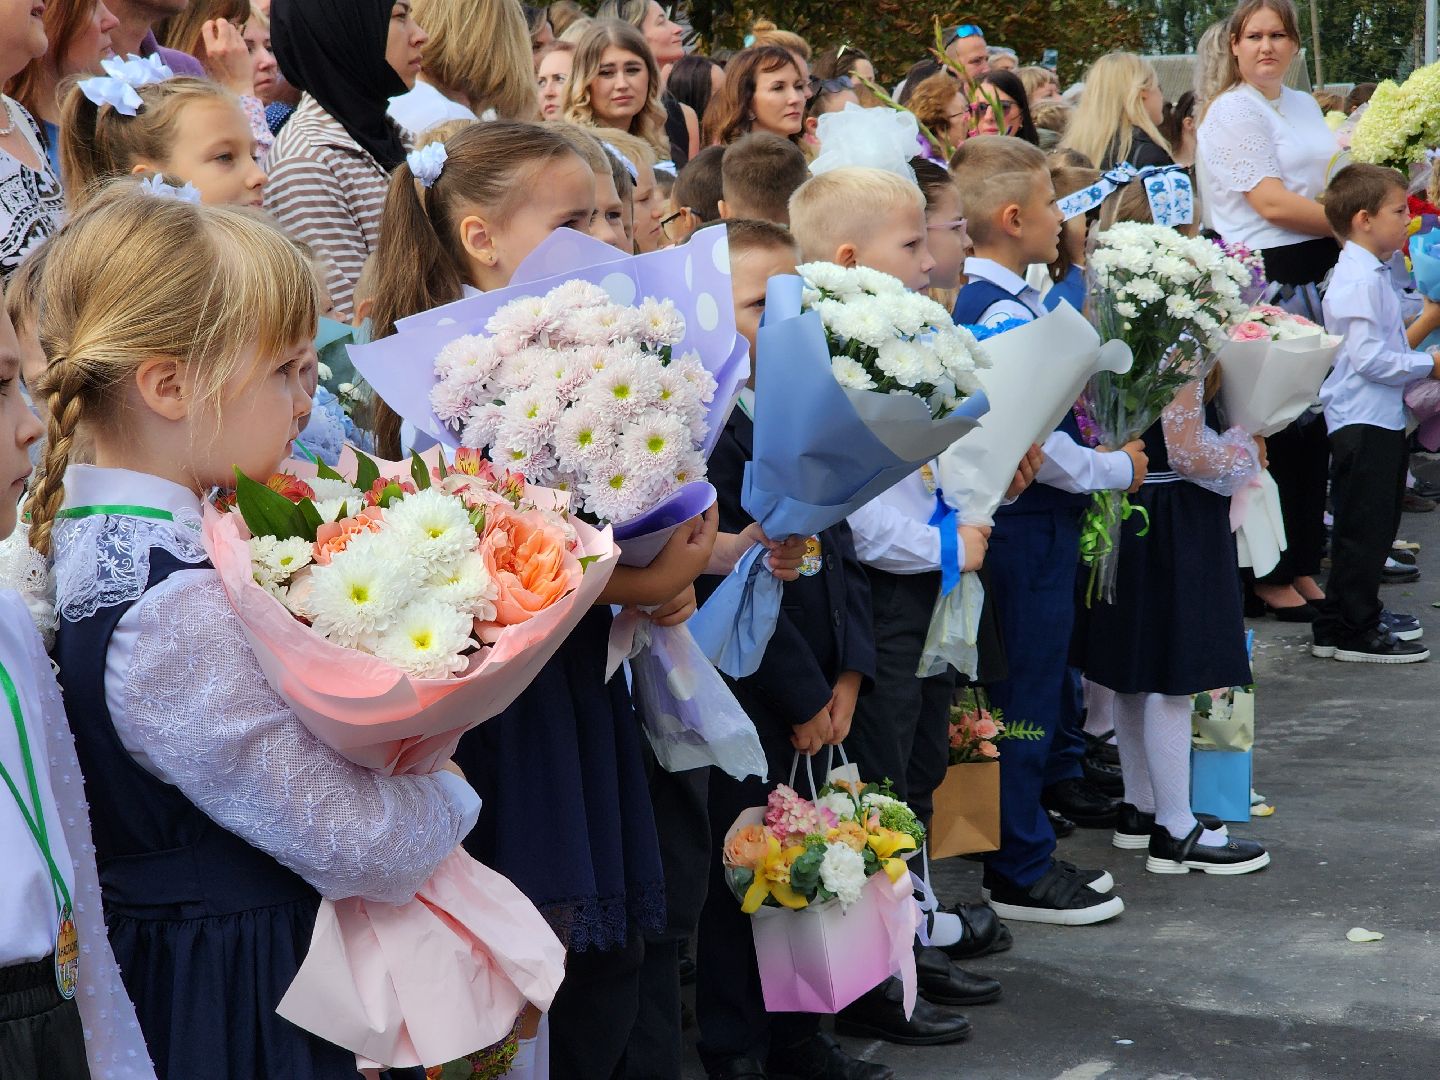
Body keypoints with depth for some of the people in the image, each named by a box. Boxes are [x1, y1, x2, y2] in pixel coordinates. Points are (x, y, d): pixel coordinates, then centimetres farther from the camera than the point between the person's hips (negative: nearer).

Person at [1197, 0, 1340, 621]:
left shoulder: (1305, 106, 17)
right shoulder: (1233, 112, -9)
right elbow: (1271, 203, -16)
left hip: (1314, 275, 8)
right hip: (1264, 281, -8)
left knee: (1312, 423, 10)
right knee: (1275, 429, -3)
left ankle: (1303, 568, 20)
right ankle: (1269, 579, 7)